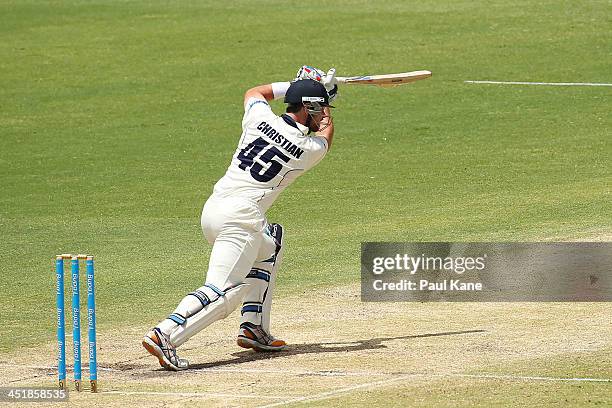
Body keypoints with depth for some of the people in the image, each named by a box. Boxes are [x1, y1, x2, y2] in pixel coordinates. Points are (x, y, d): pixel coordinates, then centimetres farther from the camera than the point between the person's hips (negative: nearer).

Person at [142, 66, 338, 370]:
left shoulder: (260, 117, 8)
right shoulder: (310, 149, -1)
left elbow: (253, 92, 34)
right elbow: (326, 134, 25)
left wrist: (294, 86, 36)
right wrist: (325, 95, 39)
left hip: (212, 209, 8)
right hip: (241, 217, -8)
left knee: (270, 244, 31)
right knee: (224, 292, -14)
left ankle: (254, 328, 22)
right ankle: (165, 335, -34)